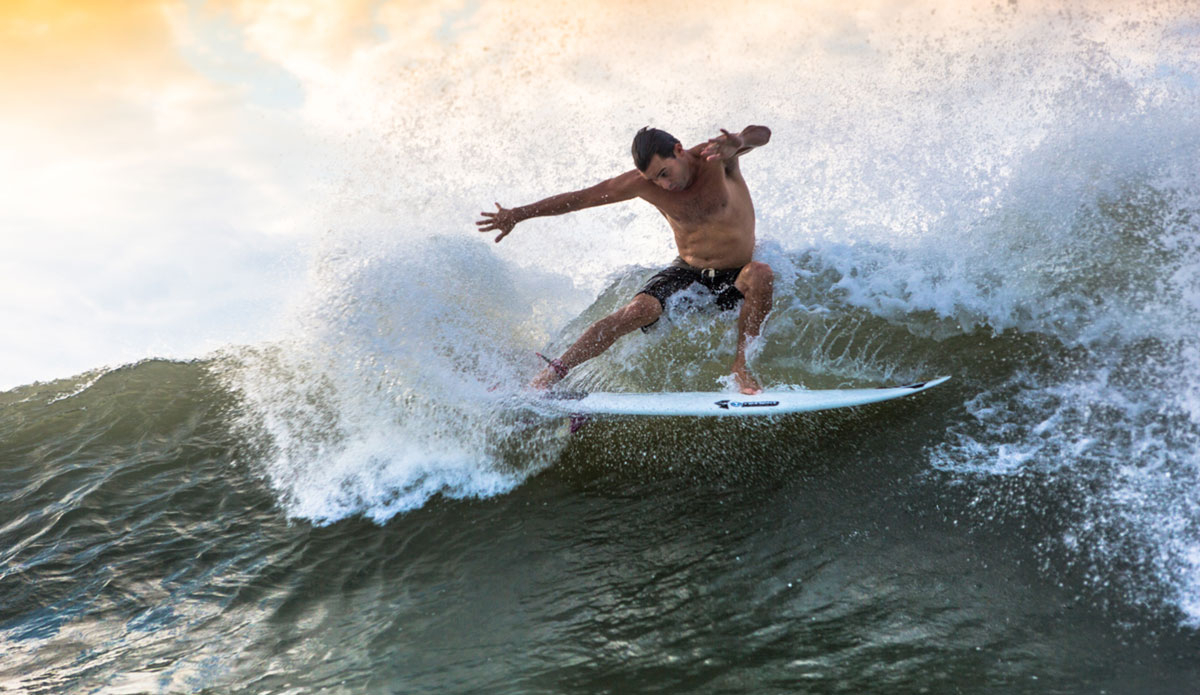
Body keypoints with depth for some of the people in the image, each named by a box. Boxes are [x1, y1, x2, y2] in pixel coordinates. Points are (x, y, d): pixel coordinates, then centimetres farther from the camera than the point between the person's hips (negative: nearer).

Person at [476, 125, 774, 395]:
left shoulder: (715, 157, -19)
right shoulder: (642, 183, -12)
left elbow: (761, 133, -35)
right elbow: (580, 198, -6)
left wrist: (737, 141, -59)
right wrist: (518, 214, -6)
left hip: (735, 278, -1)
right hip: (687, 272, 1)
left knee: (761, 274, -36)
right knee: (638, 311, -25)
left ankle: (740, 366, -24)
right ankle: (554, 372, -18)